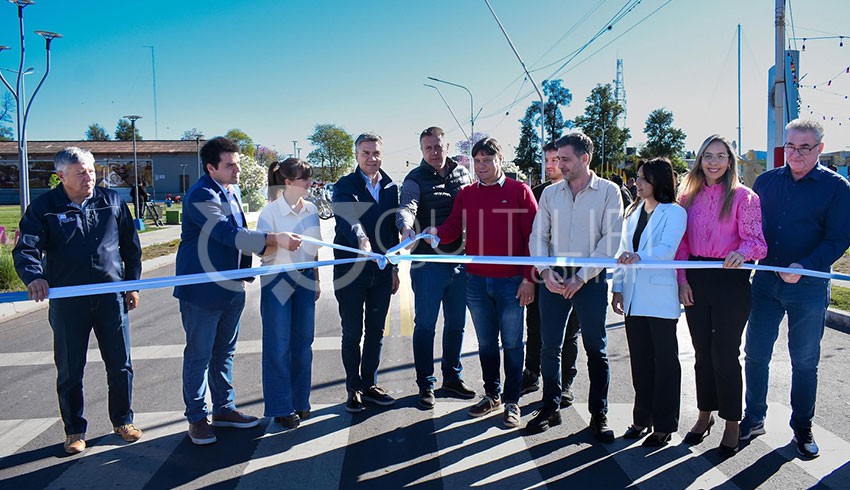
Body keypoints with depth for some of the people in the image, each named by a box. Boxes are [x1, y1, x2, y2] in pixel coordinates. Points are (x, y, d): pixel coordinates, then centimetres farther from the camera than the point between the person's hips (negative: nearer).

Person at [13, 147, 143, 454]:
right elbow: (25, 249, -10)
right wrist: (34, 277, -31)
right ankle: (75, 431, 25)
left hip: (111, 296, 2)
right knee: (70, 370, 9)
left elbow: (131, 245, 11)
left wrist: (132, 284, 10)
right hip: (67, 301, -1)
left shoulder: (112, 201, 4)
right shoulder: (43, 207, -2)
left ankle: (123, 421, 27)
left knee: (121, 365, 9)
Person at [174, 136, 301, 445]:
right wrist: (274, 240, -37)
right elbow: (228, 234, -30)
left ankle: (224, 409, 29)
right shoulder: (201, 196, -18)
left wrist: (243, 273, 10)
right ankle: (197, 418, 17)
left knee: (224, 352, 17)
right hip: (202, 290, -8)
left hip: (231, 289, 8)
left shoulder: (233, 191, 10)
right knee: (199, 355, 4)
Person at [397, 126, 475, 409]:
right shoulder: (416, 179, -6)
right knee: (425, 325, 4)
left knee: (456, 323, 15)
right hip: (428, 263, -4)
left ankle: (452, 377, 31)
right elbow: (407, 207, -24)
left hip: (460, 259, 5)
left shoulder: (463, 173, 8)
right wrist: (406, 228, -45)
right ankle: (425, 385, 16)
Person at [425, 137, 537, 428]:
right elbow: (453, 229, -1)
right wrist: (434, 232, -24)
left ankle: (512, 402, 16)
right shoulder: (466, 194, 10)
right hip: (477, 282, 4)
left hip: (511, 283, -3)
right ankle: (492, 395, 28)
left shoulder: (519, 191, -1)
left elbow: (533, 236, -4)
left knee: (512, 343, 4)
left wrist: (529, 278, -9)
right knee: (486, 343, 14)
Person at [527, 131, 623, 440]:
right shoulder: (550, 193, 9)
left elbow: (611, 239, -8)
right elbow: (538, 236, 8)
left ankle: (599, 415, 16)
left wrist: (581, 277, -13)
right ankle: (550, 408, 19)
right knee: (549, 346, 6)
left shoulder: (608, 191, -1)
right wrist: (545, 272, -7)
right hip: (554, 279, 3)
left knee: (595, 350, 4)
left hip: (591, 279, -3)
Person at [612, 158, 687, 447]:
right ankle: (643, 418, 25)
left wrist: (639, 256, -40)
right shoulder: (633, 212, 14)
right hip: (634, 298, 6)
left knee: (664, 361, 3)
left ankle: (664, 426, 13)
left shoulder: (674, 212, -6)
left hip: (660, 299, -6)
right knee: (640, 360, 13)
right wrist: (618, 288, 9)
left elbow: (667, 248, -22)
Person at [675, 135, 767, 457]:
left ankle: (732, 424, 16)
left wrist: (742, 253, -33)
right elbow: (682, 242, 9)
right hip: (696, 281, 4)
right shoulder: (689, 196, 8)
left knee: (725, 353, 0)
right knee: (702, 352, 14)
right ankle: (705, 415, 30)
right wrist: (682, 280, 1)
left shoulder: (743, 196, -5)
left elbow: (756, 239, -11)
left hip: (730, 280, -4)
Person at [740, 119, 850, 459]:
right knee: (755, 353, 8)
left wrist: (804, 267, -23)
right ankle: (753, 419, 24)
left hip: (809, 287, -3)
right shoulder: (765, 181, 7)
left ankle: (802, 427, 25)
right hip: (765, 281, 3)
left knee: (805, 361, 9)